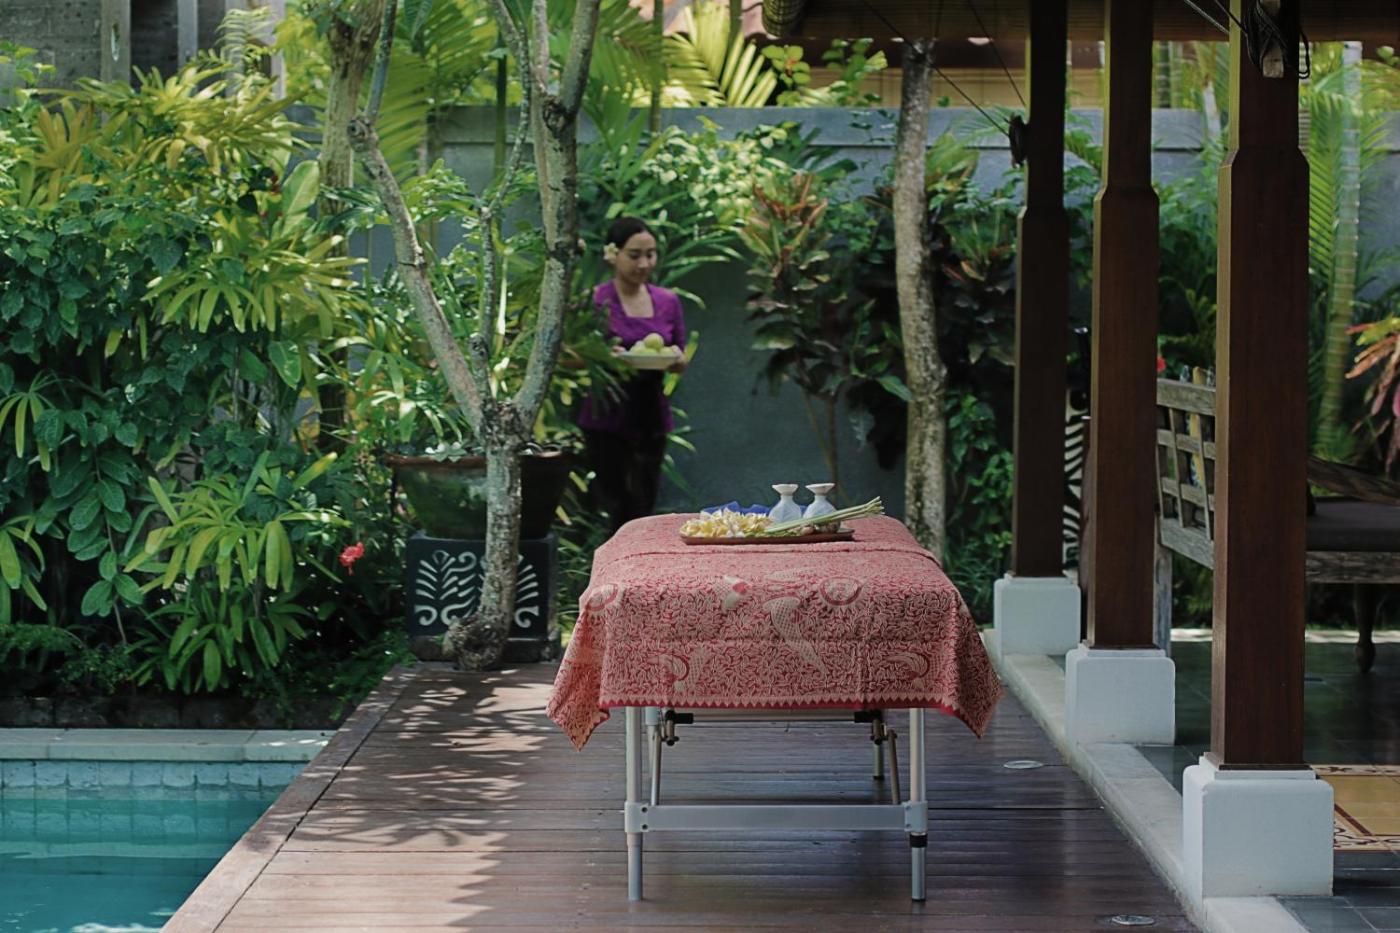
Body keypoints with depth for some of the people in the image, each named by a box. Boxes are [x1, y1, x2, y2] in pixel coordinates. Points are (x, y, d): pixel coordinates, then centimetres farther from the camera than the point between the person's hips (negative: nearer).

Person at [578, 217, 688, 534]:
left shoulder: (668, 302, 8)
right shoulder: (594, 301, -6)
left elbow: (680, 362, 16)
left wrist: (676, 361, -8)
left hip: (650, 418, 4)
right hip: (606, 418, -4)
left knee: (642, 510, 7)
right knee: (613, 511, -7)